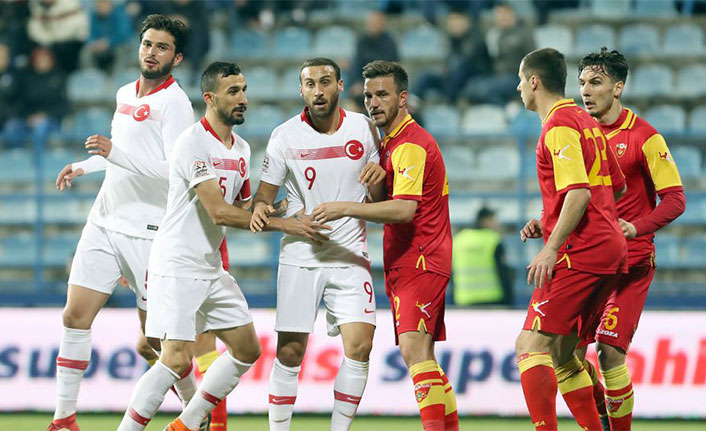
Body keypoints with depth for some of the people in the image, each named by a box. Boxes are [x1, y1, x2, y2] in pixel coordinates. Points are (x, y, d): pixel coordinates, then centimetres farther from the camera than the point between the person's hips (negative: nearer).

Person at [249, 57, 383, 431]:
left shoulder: (363, 127, 2)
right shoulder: (285, 136, -2)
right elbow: (264, 194, 2)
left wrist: (379, 175, -12)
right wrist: (261, 210, -22)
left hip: (349, 256, 1)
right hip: (299, 257, -1)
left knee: (359, 345, -13)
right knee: (290, 353, -3)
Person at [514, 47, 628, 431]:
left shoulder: (559, 126, -10)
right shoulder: (586, 122, 19)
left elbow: (579, 194, -21)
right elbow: (616, 188, 25)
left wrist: (551, 248, -21)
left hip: (580, 252, -10)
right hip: (610, 247, 10)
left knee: (530, 345, -13)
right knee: (560, 353, 13)